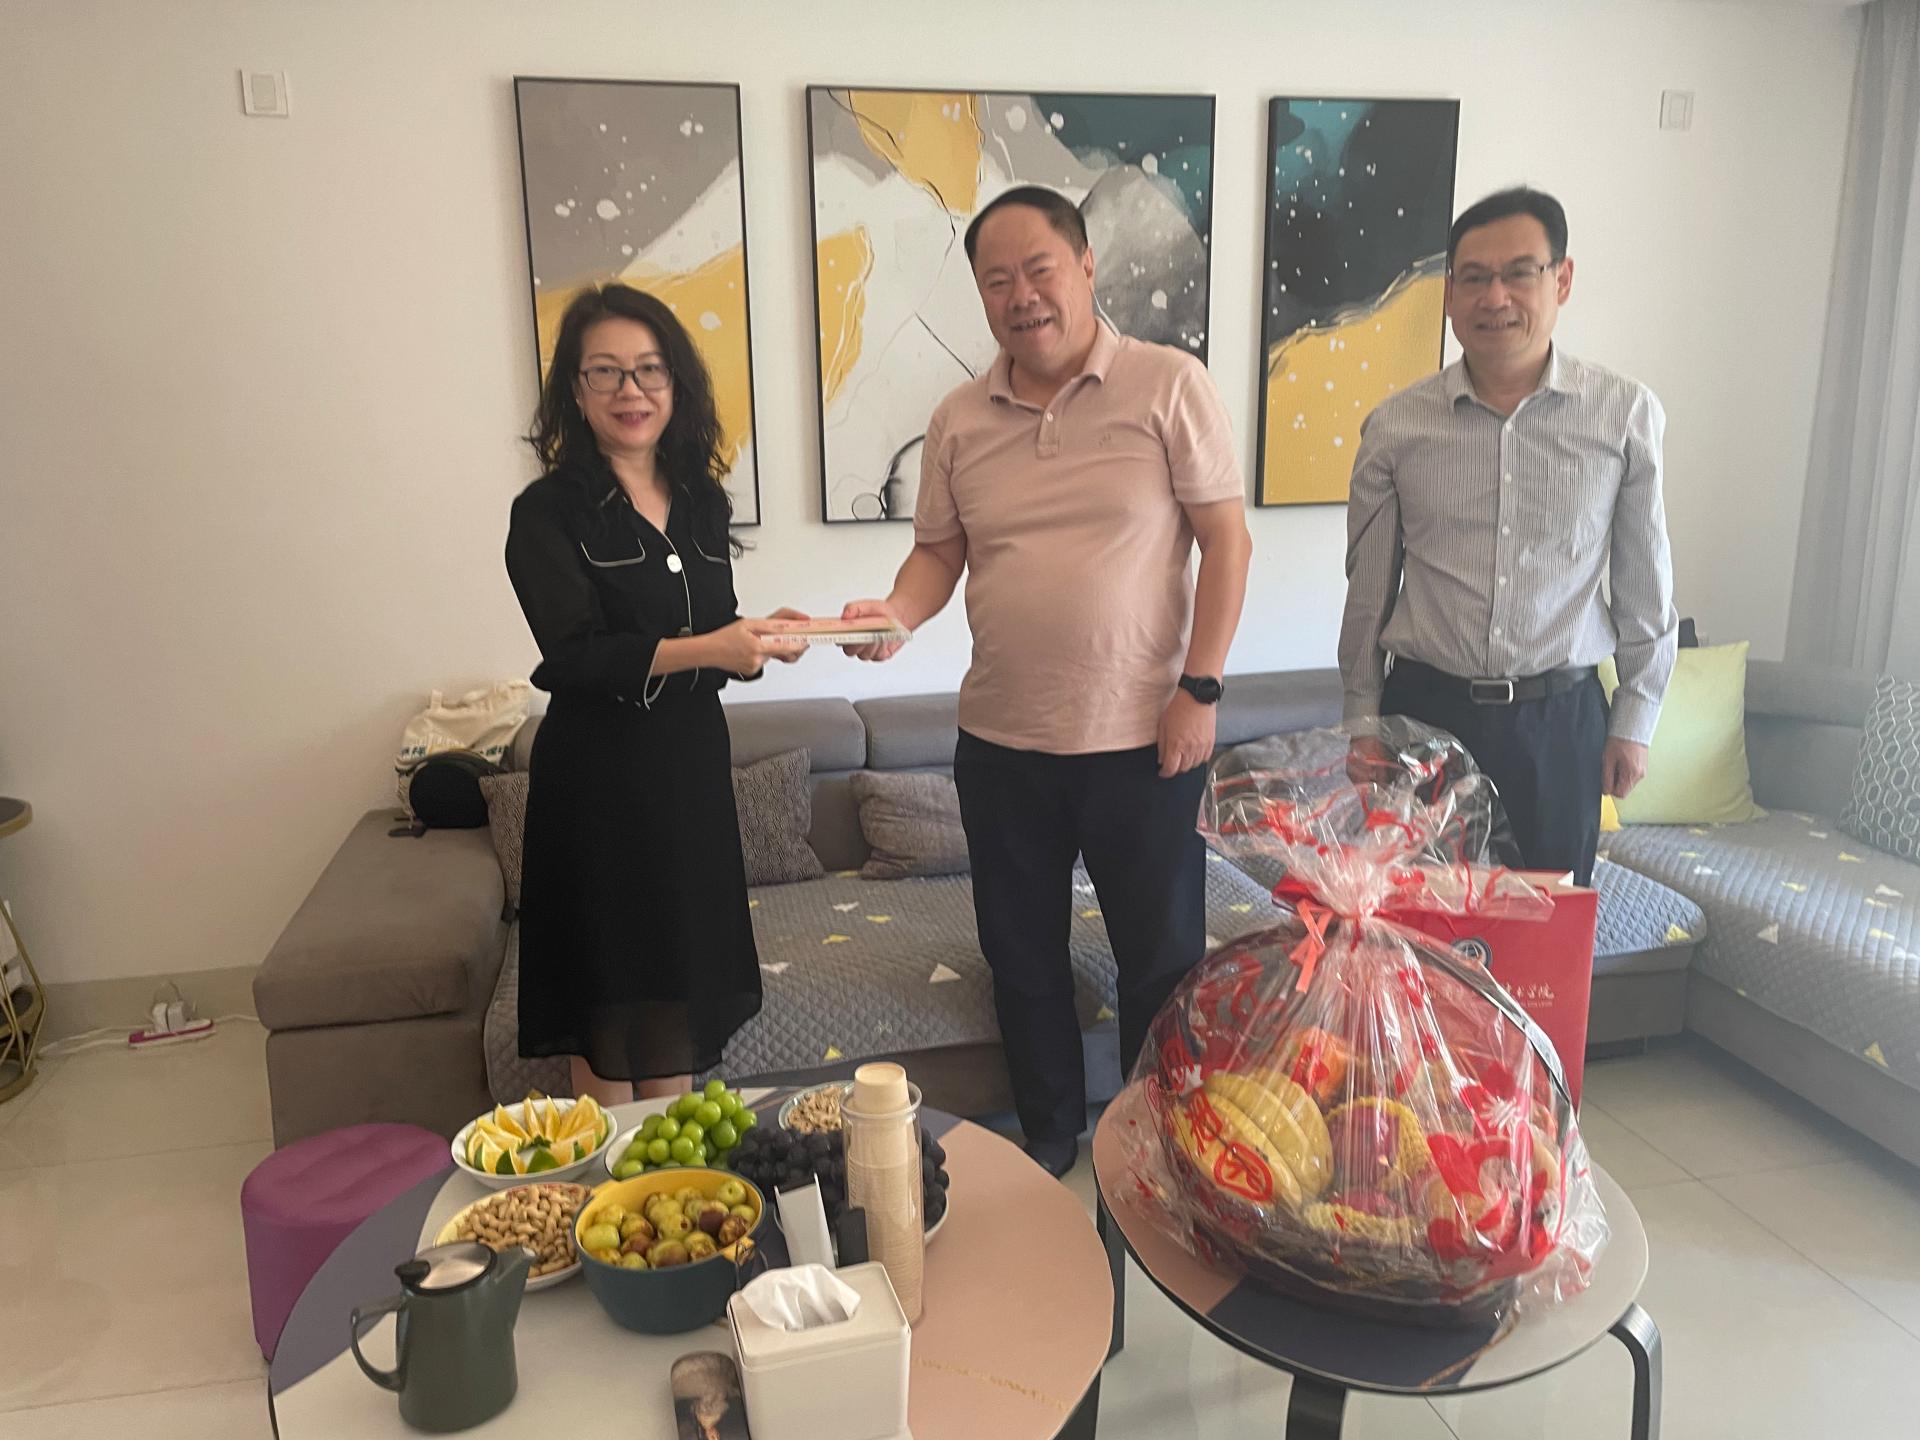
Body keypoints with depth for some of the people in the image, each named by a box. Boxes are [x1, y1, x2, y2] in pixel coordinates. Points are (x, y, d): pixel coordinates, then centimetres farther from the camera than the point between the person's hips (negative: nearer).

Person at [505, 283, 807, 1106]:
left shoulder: (702, 501, 8)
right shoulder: (547, 512, -8)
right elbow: (574, 658, -18)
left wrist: (761, 640, -9)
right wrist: (705, 649, -29)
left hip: (693, 768, 6)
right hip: (598, 782, -5)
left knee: (680, 992, 15)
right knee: (607, 1012, 4)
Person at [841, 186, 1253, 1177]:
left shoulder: (1169, 387, -6)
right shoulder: (959, 420, 5)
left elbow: (1227, 540, -7)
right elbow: (940, 550, 10)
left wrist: (1200, 689, -12)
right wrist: (897, 613, -12)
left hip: (1144, 737, -3)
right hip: (1001, 741, 4)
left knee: (1161, 957, 11)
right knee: (1021, 958, 16)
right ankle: (1049, 1139, 38)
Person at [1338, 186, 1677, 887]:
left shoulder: (1627, 414, -1)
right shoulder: (1395, 425, -1)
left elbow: (1646, 586, 5)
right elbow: (1368, 589, 6)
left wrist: (1634, 722, 5)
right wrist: (1361, 719, 9)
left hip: (1560, 720, 0)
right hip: (1423, 709, 0)